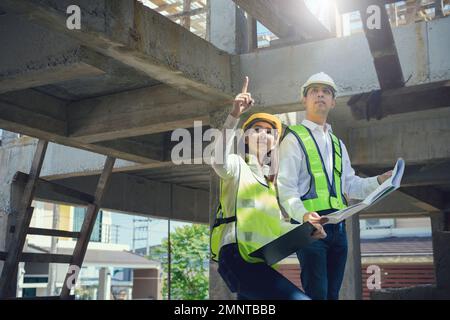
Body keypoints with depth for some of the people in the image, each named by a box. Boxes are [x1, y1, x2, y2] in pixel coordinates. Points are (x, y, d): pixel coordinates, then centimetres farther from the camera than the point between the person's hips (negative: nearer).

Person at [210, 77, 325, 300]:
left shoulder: (271, 180, 26)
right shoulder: (238, 165, 3)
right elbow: (220, 162, -23)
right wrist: (234, 115, -33)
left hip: (261, 262, 9)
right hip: (237, 255, -9)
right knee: (299, 298, -25)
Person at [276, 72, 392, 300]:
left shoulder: (338, 144, 23)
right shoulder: (294, 138, 0)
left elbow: (350, 185, 23)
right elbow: (286, 187, -10)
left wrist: (379, 181, 7)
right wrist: (303, 215, -27)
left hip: (337, 227, 7)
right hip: (310, 225, -7)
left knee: (332, 292, 8)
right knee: (316, 293, -11)